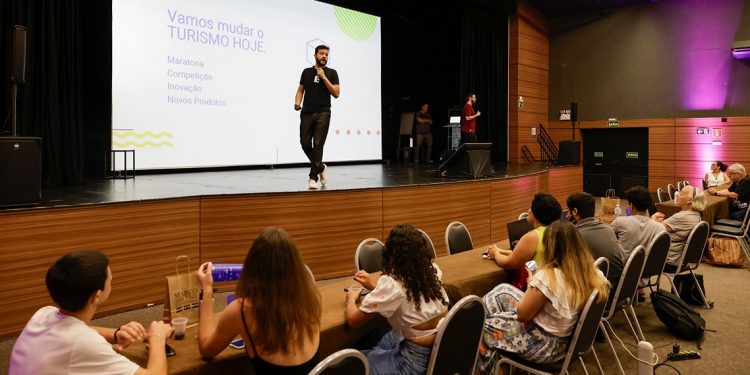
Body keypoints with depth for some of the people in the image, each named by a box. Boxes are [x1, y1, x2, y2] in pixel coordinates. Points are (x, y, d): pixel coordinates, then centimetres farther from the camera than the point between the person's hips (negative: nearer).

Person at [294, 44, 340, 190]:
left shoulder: (331, 73, 4)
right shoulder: (307, 72, 12)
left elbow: (336, 94, -4)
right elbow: (300, 90, 15)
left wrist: (323, 77, -10)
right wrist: (297, 102, -5)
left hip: (323, 114, -3)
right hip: (306, 113, 3)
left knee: (318, 145, -7)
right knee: (305, 144, 1)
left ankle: (313, 177, -1)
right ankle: (320, 167, 25)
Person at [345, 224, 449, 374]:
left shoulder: (392, 283, -23)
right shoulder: (432, 269, -3)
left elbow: (353, 319, -11)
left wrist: (351, 298, 9)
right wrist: (374, 287, 22)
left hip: (418, 359, -7)